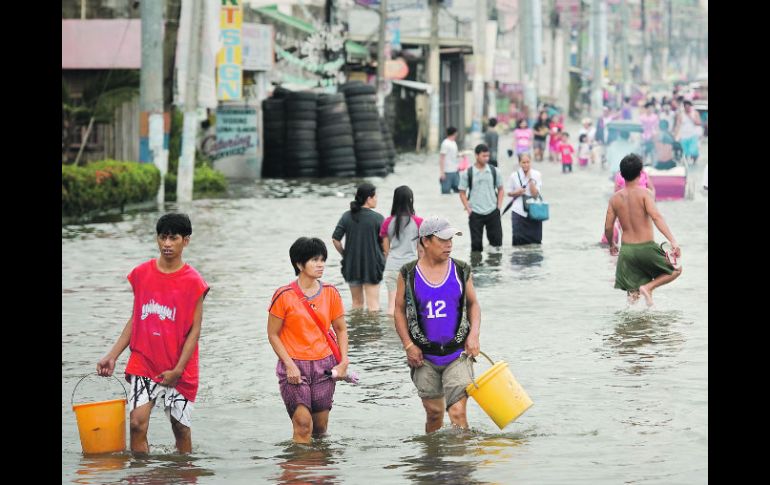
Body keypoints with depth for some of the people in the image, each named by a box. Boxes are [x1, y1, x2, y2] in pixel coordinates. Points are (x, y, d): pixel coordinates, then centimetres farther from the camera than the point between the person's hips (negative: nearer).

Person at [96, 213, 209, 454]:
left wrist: (178, 369, -12)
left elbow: (195, 329, -5)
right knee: (137, 423, -12)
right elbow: (135, 319, 13)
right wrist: (112, 356, 7)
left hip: (177, 369, -2)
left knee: (180, 426, 6)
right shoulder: (141, 274, 5)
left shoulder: (193, 282, -5)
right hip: (143, 363, 2)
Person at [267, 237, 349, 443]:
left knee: (320, 426, 8)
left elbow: (341, 329, 13)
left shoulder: (330, 293, 4)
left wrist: (344, 361, -1)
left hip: (324, 365, 4)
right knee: (303, 425, -14)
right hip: (294, 366, -4)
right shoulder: (284, 296, -7)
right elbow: (273, 335, -2)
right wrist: (289, 365, -12)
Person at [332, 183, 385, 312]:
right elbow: (384, 243, -8)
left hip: (351, 265, 4)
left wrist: (344, 255, 12)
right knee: (373, 304, 0)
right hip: (372, 265, -4)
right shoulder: (377, 218, -11)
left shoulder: (347, 216, 0)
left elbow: (335, 239, -2)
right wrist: (383, 259, 10)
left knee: (357, 302, 18)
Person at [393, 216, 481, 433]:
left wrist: (474, 335, -3)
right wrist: (408, 345, -4)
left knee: (457, 412, -11)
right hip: (425, 357, 0)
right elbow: (399, 311, 5)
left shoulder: (461, 271, 2)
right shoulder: (408, 274, -1)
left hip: (457, 354, 0)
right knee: (434, 413, 7)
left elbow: (473, 304, 13)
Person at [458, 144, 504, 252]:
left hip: (493, 212, 2)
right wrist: (468, 209, -8)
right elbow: (462, 193, 2)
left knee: (497, 241, 2)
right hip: (475, 214, -2)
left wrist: (499, 206, 1)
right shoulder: (467, 173, -3)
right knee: (476, 244, 2)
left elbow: (500, 189, 12)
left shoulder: (494, 171, 3)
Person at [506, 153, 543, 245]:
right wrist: (517, 193, -11)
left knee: (535, 240, 2)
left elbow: (535, 193, -10)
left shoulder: (537, 175, -2)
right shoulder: (514, 176, 0)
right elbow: (509, 192, 10)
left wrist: (530, 179, -16)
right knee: (519, 239, -5)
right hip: (518, 212, 0)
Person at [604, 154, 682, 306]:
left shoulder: (615, 198, 3)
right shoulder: (644, 194, -10)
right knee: (676, 270, 15)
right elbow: (657, 217, -23)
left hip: (626, 249, 4)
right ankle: (648, 287, -5)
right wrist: (673, 241, -29)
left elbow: (608, 227, 6)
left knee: (633, 294, 15)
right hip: (646, 248, -4)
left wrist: (611, 245, 26)